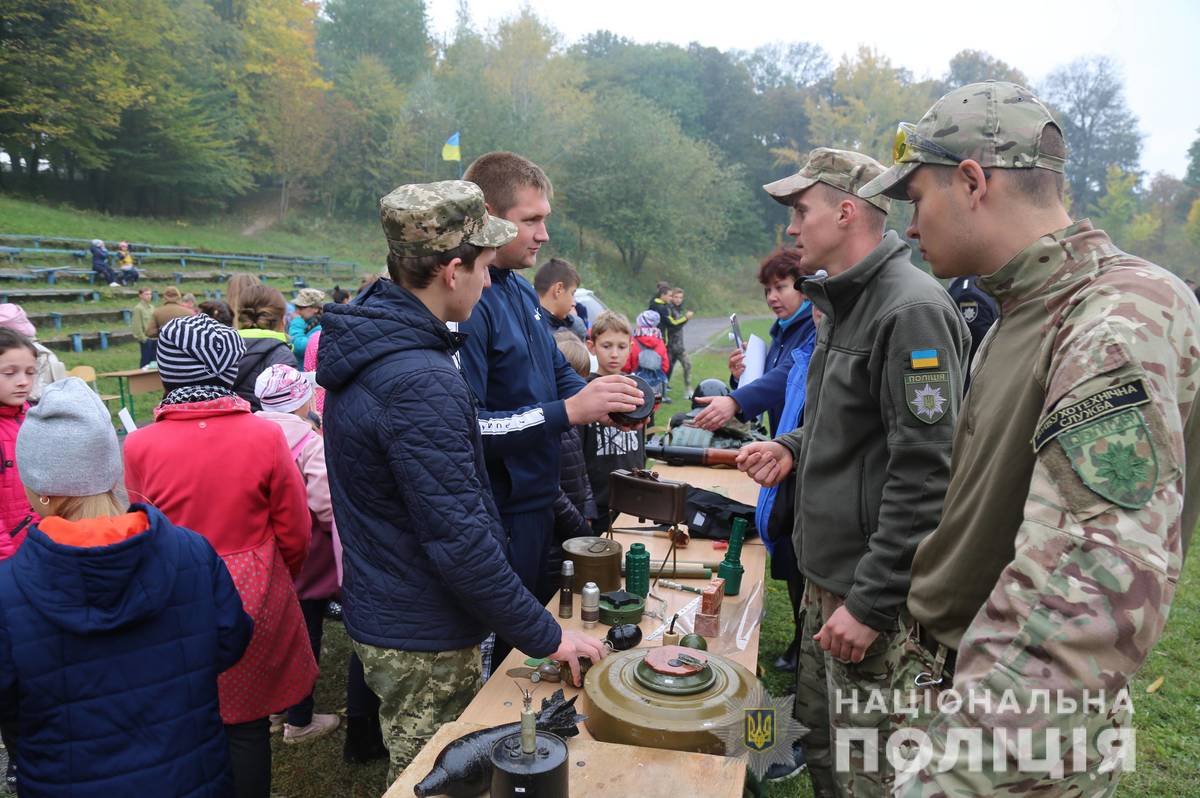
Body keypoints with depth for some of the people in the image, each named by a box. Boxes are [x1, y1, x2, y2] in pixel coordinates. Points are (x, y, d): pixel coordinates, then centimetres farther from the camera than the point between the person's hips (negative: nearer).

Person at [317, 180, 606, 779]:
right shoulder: (420, 382, -29)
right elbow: (459, 541, -28)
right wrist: (546, 637, -18)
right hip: (424, 643, -9)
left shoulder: (367, 343, 3)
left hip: (381, 613, 9)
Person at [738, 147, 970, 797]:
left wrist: (870, 603, -22)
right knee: (818, 735, 22)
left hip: (876, 593, -9)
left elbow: (924, 475, -24)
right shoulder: (845, 303, 12)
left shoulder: (912, 310, -20)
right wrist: (794, 447, 5)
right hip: (826, 574, 9)